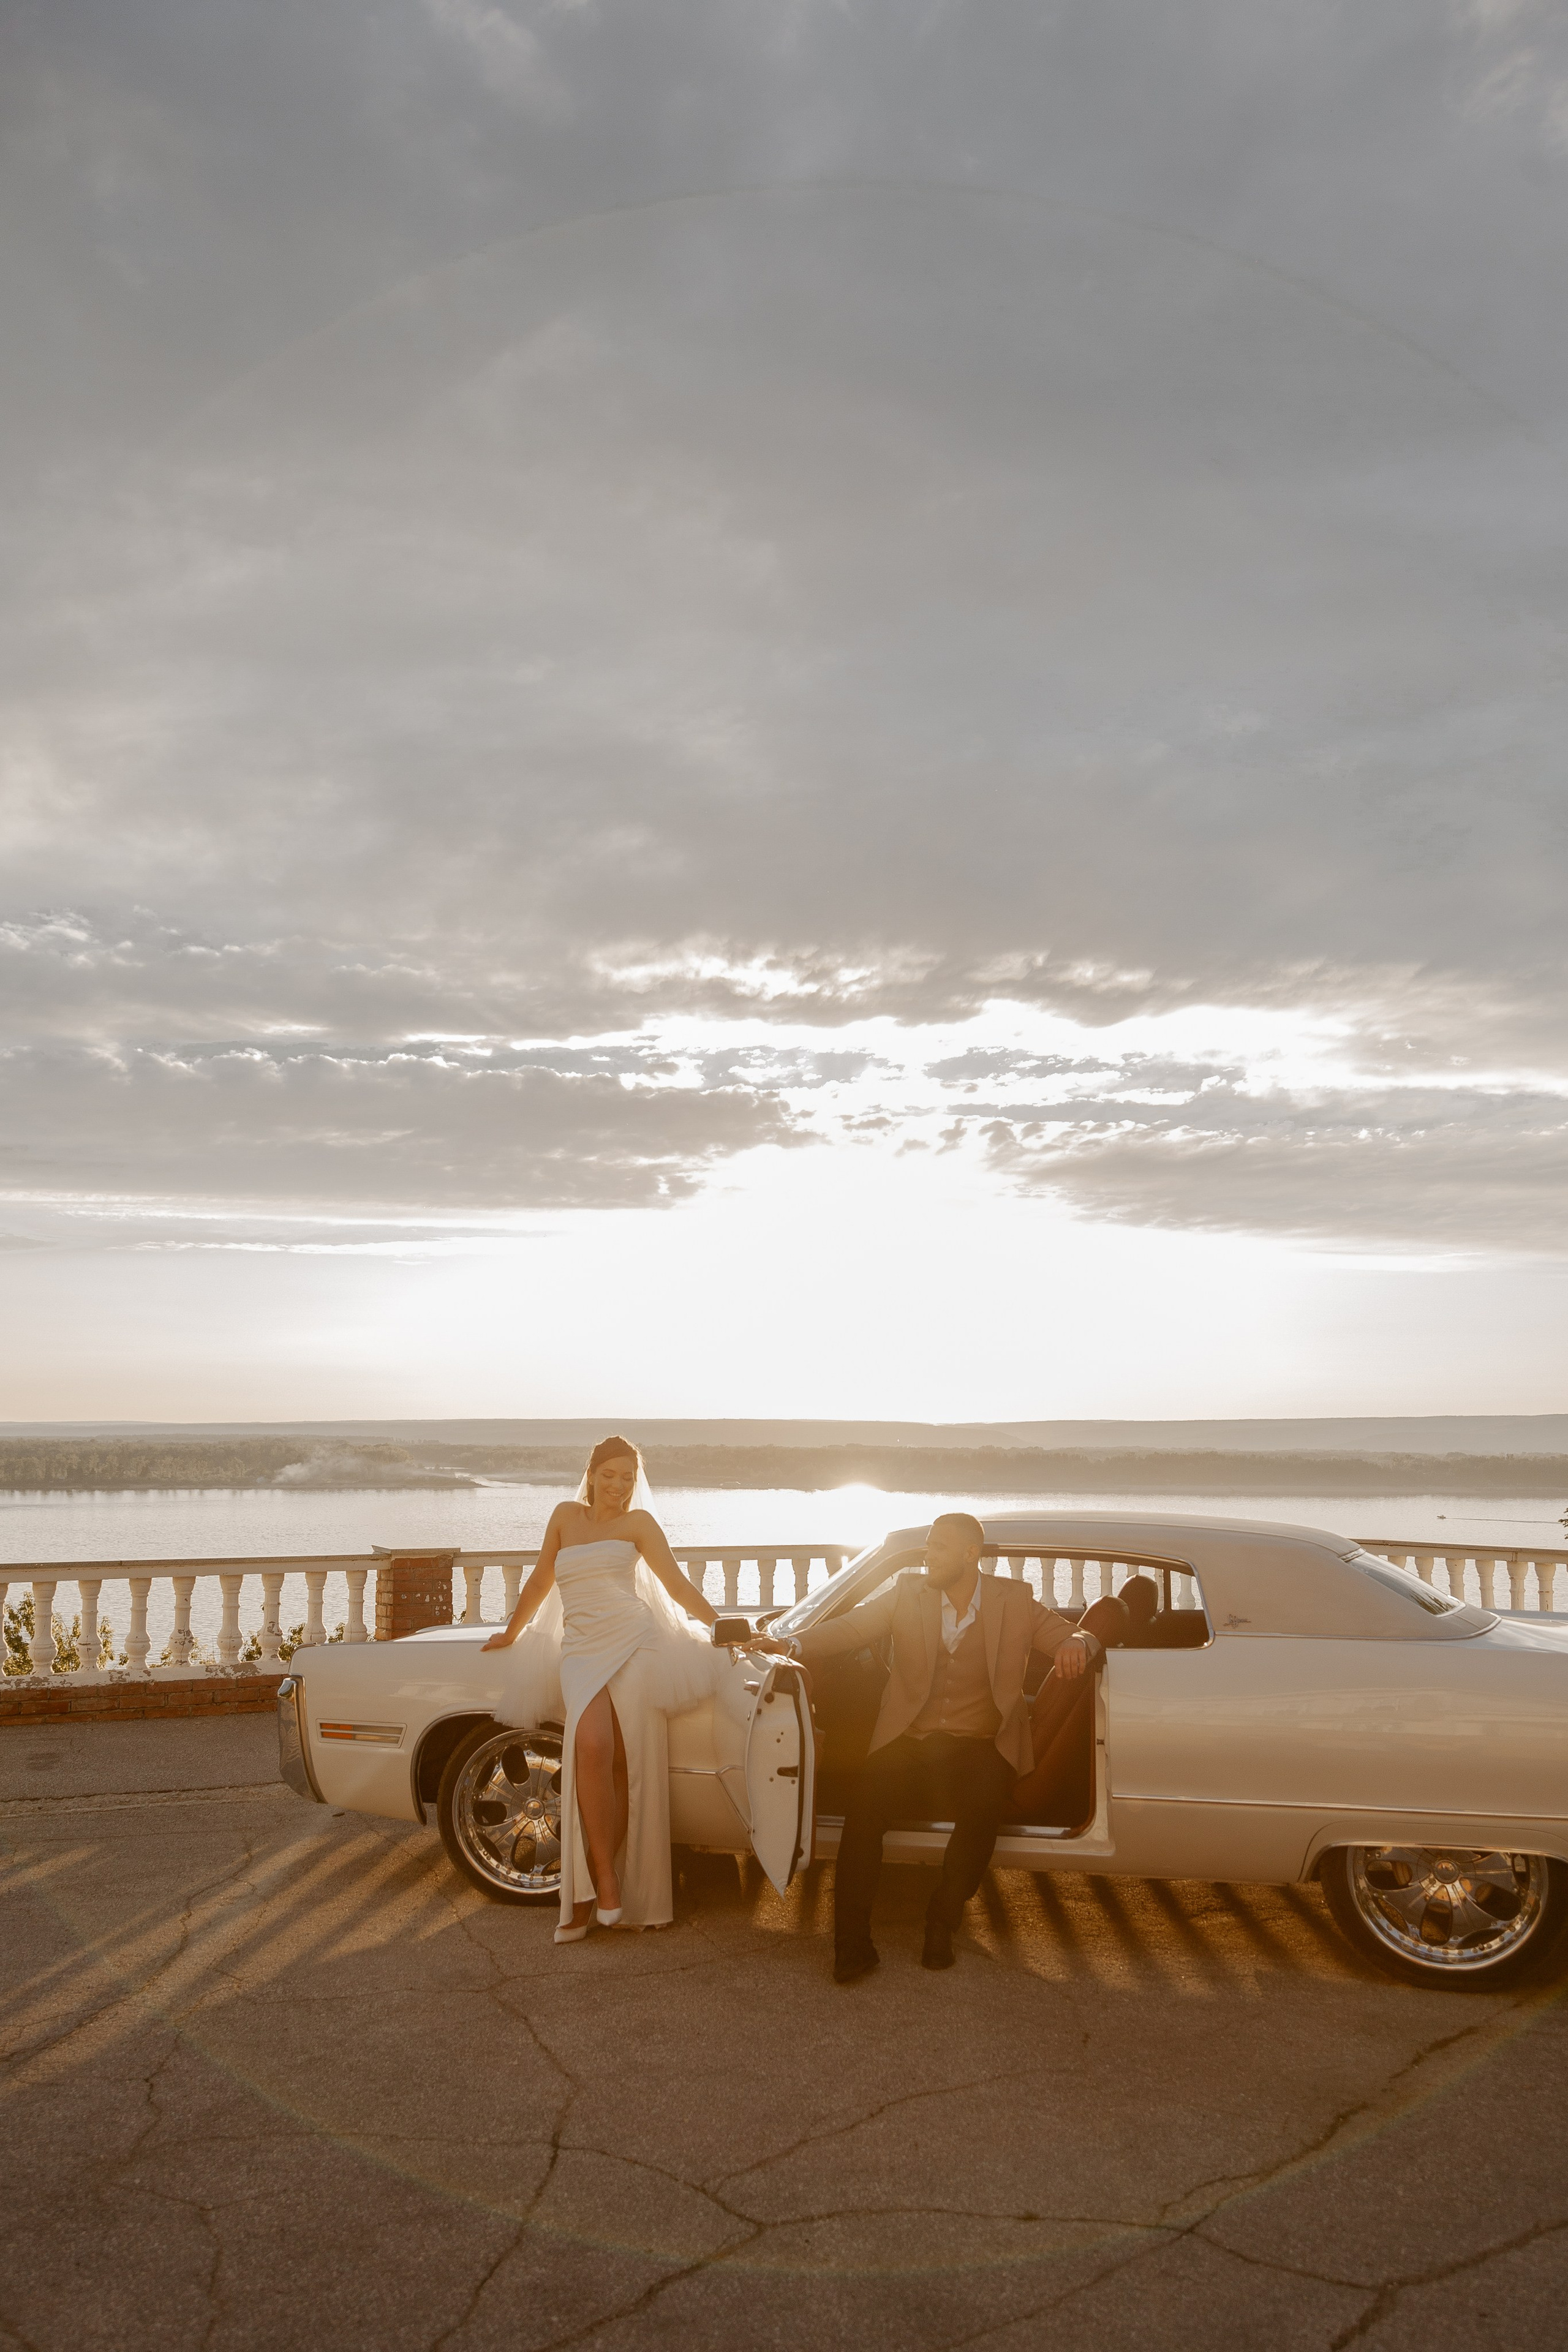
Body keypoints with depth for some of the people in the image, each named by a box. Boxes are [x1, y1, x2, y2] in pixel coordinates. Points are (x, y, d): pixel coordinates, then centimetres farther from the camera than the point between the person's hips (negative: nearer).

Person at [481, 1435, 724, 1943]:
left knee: (626, 1767, -11)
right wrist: (510, 1633, 38)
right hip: (582, 1650, 1)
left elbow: (678, 1586, 13)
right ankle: (603, 1882, -20)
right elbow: (540, 1581, 30)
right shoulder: (566, 1516, 18)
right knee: (590, 1747, -26)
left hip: (634, 1644, -1)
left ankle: (585, 1898, -3)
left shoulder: (638, 1522, 11)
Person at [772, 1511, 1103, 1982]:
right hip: (910, 1742, 1)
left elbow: (1074, 1637, 4)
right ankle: (852, 1942, -14)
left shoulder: (1014, 1601, 5)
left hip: (980, 1747, -1)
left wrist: (1076, 1645, -22)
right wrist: (794, 1644, -21)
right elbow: (851, 1627, -3)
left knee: (982, 1808, -32)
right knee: (864, 1805, -26)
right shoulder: (908, 1591, 6)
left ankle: (942, 1923, -8)